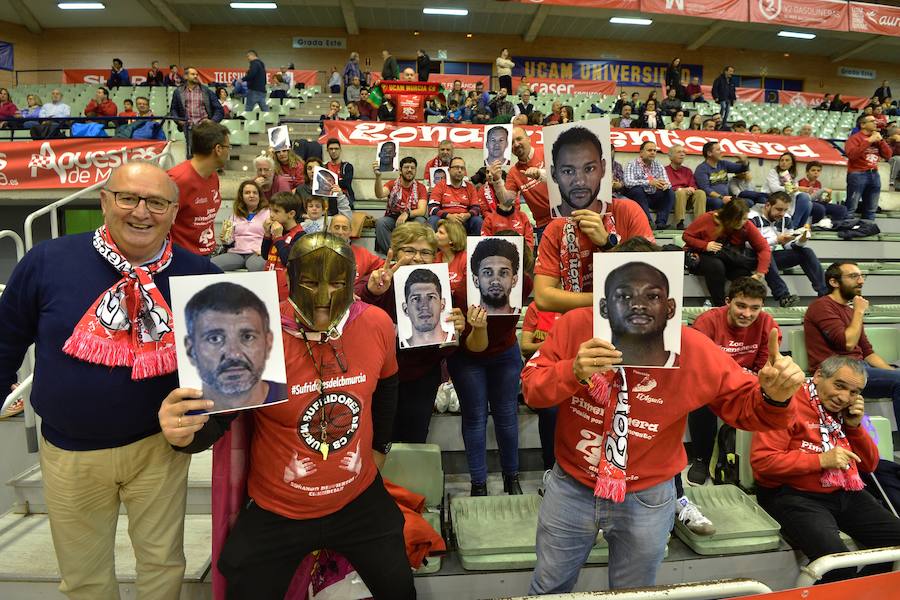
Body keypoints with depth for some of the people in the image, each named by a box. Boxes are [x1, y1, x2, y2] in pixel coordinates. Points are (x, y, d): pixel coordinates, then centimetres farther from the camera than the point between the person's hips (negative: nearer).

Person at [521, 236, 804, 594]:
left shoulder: (694, 349, -18)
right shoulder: (576, 324, -18)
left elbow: (746, 406, -8)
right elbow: (531, 388, -17)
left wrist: (774, 398, -32)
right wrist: (573, 372, -37)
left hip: (647, 499, 0)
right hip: (571, 487, 0)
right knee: (548, 588, 23)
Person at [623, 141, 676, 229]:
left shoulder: (659, 165, 12)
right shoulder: (632, 165, -4)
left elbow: (667, 182, 5)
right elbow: (628, 182, -22)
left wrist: (665, 185, -23)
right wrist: (649, 182, -33)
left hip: (653, 198, 5)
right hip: (638, 197, -4)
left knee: (670, 192, -16)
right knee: (637, 189, -32)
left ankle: (661, 223, -25)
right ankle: (648, 222, -34)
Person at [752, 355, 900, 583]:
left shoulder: (848, 411, 15)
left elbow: (869, 465, 19)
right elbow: (761, 460, -17)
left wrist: (855, 426, 3)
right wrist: (821, 460, -17)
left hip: (847, 495, 8)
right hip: (796, 496, -8)